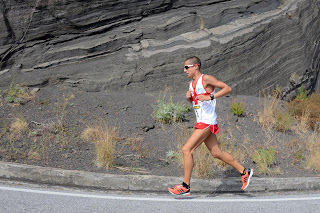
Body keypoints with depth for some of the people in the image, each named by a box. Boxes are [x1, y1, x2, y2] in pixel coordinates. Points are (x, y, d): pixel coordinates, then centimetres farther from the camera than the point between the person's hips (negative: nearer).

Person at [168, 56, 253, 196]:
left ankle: (185, 187, -8)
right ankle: (244, 172, 24)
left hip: (207, 122, -9)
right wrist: (188, 97, 6)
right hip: (201, 122, 9)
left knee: (187, 149, -13)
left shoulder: (206, 79, -10)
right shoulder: (192, 83, 15)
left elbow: (227, 88, -12)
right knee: (216, 153, 12)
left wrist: (210, 97, -22)